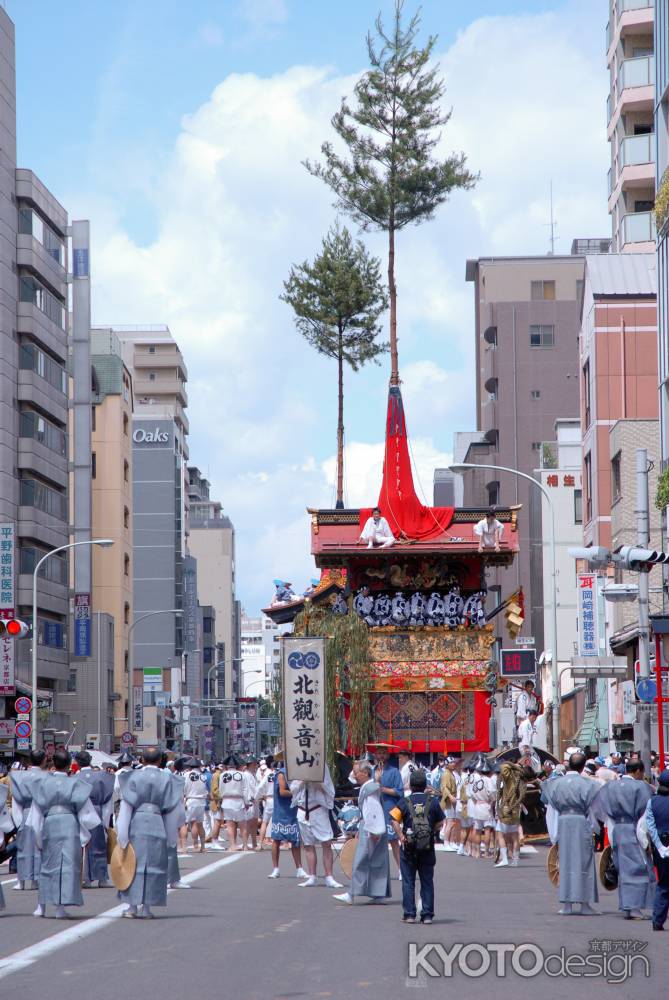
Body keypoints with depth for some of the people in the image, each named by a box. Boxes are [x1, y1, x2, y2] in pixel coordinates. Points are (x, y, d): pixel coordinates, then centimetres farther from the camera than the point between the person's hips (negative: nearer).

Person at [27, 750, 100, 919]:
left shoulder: (43, 783, 3)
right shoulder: (75, 784, -2)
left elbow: (37, 811, 4)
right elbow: (85, 811, 0)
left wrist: (38, 835, 11)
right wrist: (85, 835, 9)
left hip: (49, 824, 2)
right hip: (70, 825, -2)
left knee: (48, 864, 14)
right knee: (67, 864, 1)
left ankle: (41, 906, 18)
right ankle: (60, 907, -4)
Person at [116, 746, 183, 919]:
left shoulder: (133, 777, -2)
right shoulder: (167, 779, 3)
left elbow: (126, 806, -5)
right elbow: (171, 810, 5)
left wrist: (122, 832, -3)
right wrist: (171, 836, 12)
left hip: (136, 824, -1)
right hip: (157, 825, 1)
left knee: (134, 863, 7)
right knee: (154, 864, 6)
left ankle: (132, 906, 5)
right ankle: (147, 908, 5)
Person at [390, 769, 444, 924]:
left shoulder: (405, 802, -3)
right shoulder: (433, 801, 1)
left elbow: (394, 819, -17)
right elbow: (440, 822, 3)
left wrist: (401, 836, -14)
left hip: (409, 846, -1)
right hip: (428, 847, 1)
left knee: (408, 882, 6)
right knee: (427, 881, 8)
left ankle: (409, 914, 4)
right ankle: (427, 915, 7)